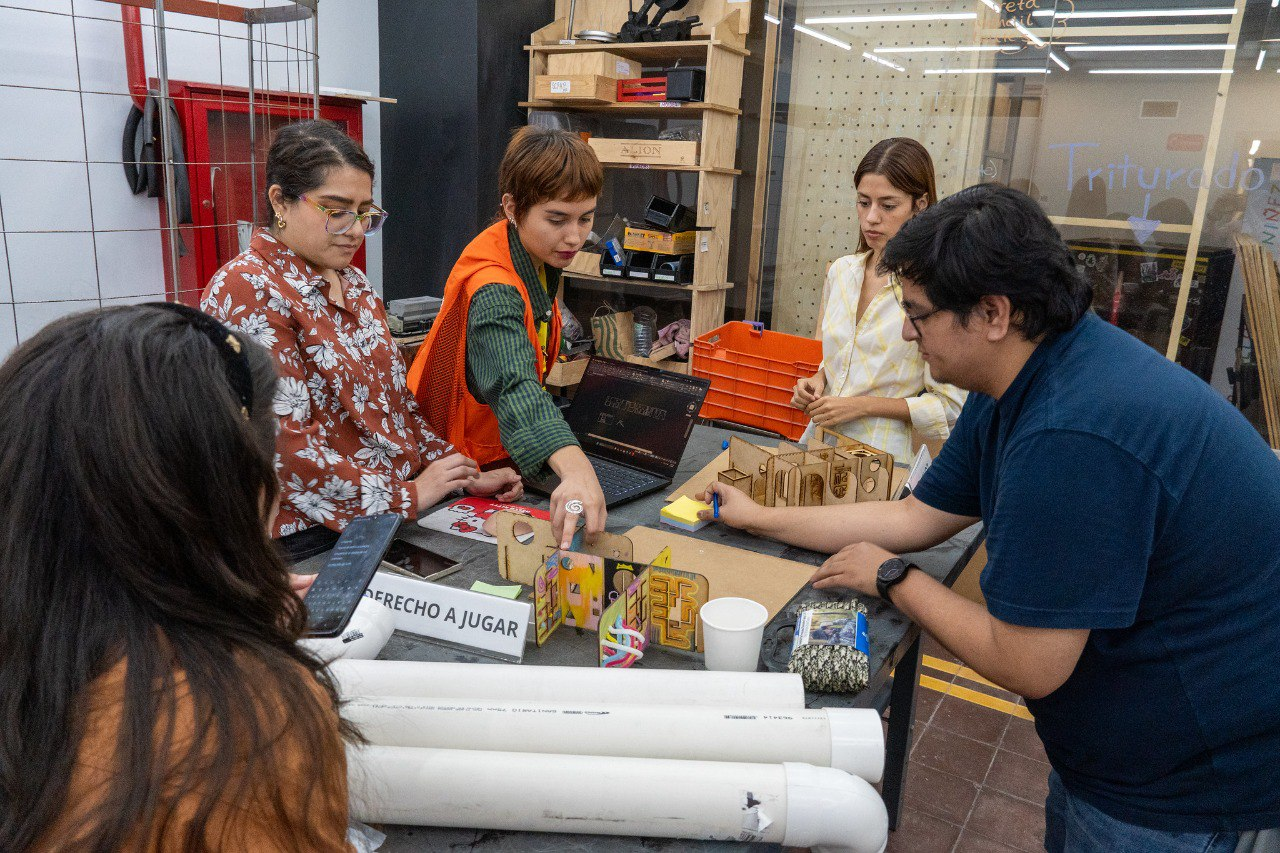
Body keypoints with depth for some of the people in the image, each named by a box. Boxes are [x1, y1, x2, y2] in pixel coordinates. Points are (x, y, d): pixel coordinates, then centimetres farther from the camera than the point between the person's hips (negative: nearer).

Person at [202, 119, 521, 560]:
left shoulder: (354, 284, 12)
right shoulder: (245, 291, -14)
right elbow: (282, 448, -20)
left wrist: (463, 474, 5)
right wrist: (405, 496, -16)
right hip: (307, 544, -7)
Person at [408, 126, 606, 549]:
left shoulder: (541, 257, -2)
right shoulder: (492, 290, -30)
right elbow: (514, 384, -49)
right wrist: (574, 467, -66)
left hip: (506, 454, 8)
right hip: (458, 466, -7)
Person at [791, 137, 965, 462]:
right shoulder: (841, 271, 7)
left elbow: (949, 406, -9)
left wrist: (864, 405, -15)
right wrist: (817, 380, 1)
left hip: (882, 455, -4)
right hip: (818, 444, 4)